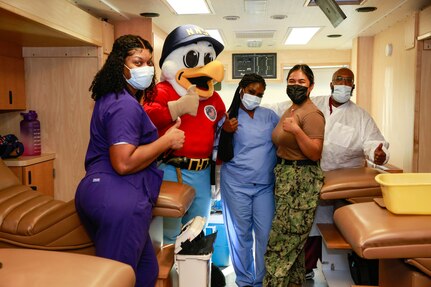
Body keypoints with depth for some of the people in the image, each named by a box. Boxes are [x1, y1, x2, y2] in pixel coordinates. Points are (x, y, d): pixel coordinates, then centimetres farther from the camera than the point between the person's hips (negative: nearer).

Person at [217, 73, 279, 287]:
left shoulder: (270, 116, 8)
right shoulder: (229, 118, 1)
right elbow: (222, 156, -1)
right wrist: (225, 131, -16)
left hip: (265, 185, 2)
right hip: (236, 184, -2)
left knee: (266, 233, 2)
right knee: (241, 234, 8)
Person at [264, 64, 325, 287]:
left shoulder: (311, 114, -14)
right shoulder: (290, 110, 14)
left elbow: (316, 154, -21)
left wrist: (297, 130, -30)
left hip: (301, 182, -9)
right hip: (285, 178, 9)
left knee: (280, 244, -4)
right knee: (293, 242, 18)